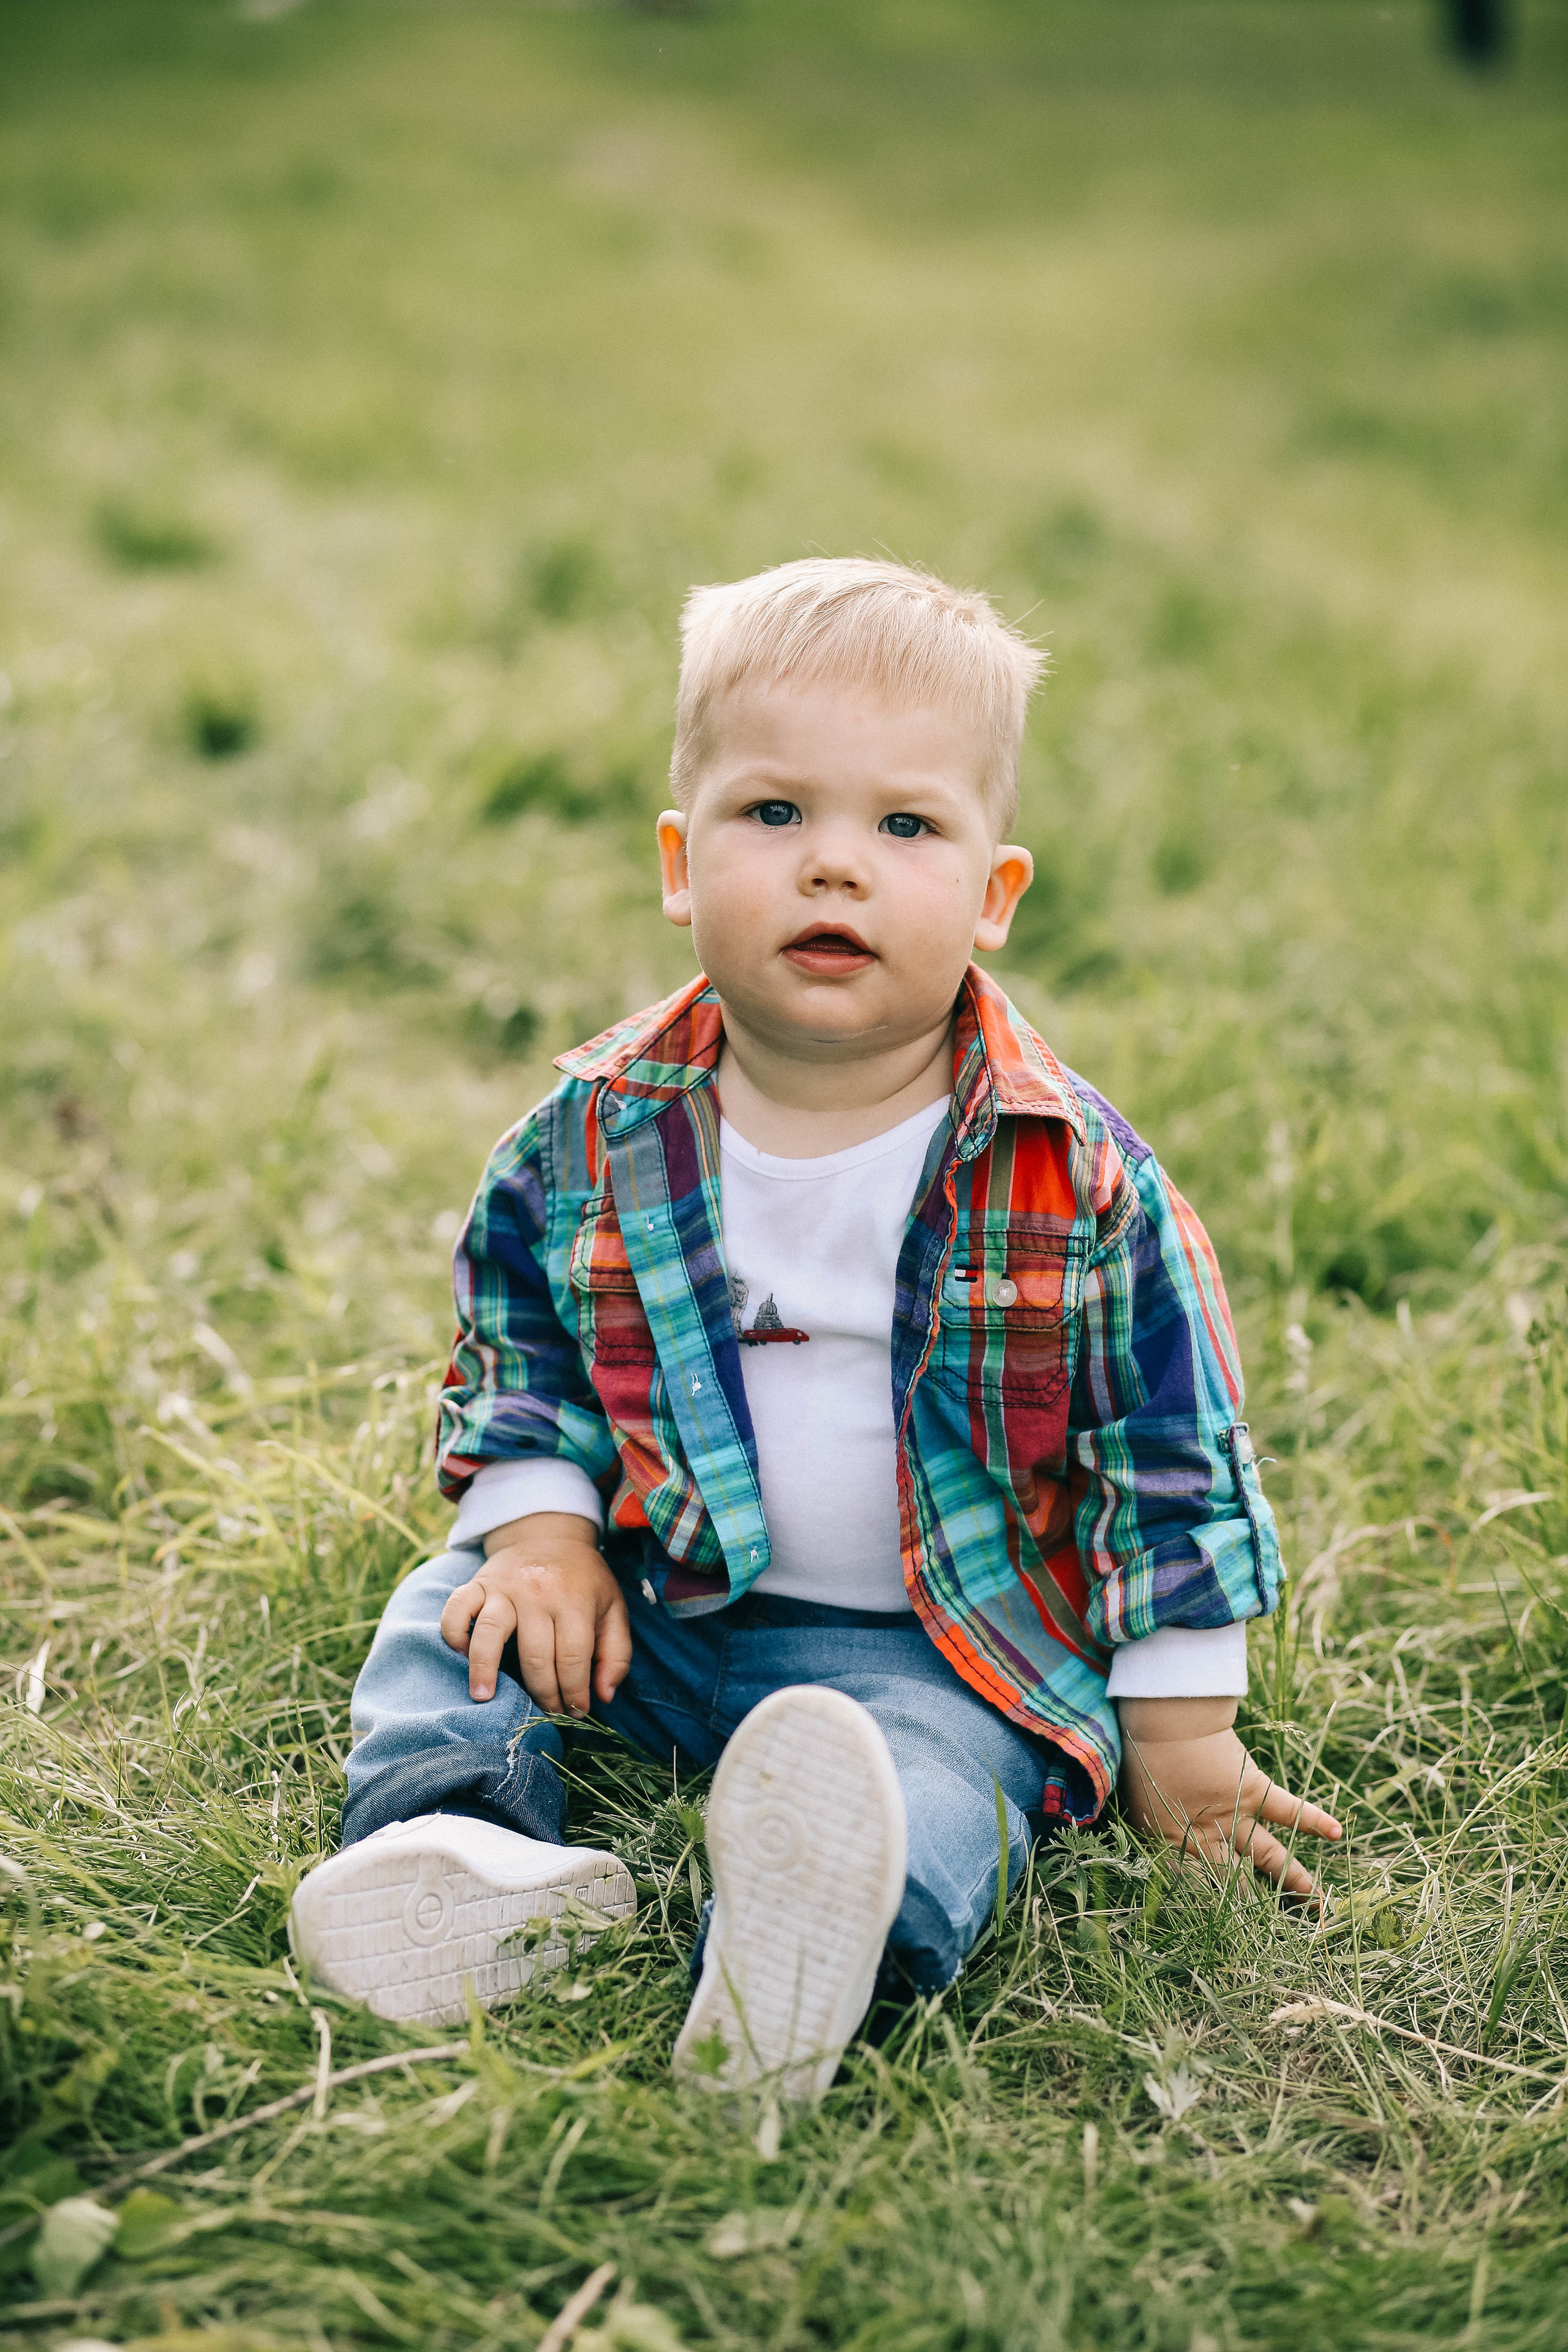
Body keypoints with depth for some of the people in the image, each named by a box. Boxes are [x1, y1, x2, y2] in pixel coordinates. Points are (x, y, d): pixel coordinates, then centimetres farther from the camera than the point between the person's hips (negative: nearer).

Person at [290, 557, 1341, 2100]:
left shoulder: (1069, 1173, -12)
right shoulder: (598, 1132, -5)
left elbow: (1173, 1450, -5)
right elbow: (518, 1332, 11)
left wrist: (1180, 1734, -2)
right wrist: (544, 1529, -6)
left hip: (943, 1653, -4)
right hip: (654, 1607, 5)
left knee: (938, 1782, -32)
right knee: (454, 1615, -9)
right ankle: (455, 1847, -33)